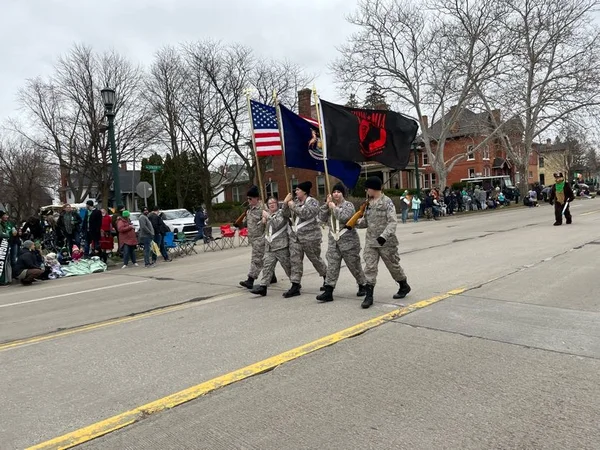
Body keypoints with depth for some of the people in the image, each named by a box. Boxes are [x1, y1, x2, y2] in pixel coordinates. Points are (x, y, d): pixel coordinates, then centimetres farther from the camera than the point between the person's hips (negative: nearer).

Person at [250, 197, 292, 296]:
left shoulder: (281, 213, -1)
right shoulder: (268, 215, 19)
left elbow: (277, 224, -18)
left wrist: (268, 216, -13)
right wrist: (264, 221, 11)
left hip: (281, 245, -6)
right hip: (269, 246, 6)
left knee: (287, 265, 3)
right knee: (267, 265, -4)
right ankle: (262, 286, -8)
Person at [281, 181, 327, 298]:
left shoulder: (313, 202, -7)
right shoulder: (295, 201, 13)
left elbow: (306, 214, -23)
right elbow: (286, 215, 12)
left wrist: (293, 206, -16)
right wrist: (286, 203, -3)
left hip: (310, 236, -6)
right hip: (295, 236, 6)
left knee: (315, 259, 8)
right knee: (295, 261, -1)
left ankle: (326, 277, 33)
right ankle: (295, 287, -1)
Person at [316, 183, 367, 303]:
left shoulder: (348, 205, -4)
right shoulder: (330, 206, 12)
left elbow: (344, 217, -22)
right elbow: (322, 218, 1)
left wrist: (334, 207, -14)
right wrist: (327, 204, -5)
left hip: (348, 241, -5)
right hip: (333, 241, 5)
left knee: (354, 265, 6)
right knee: (332, 267, -2)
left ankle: (363, 286, 27)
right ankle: (328, 292, -3)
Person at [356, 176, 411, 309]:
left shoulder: (387, 202, -12)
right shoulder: (368, 203, 9)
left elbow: (393, 222, -18)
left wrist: (384, 236, -30)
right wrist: (355, 223, -5)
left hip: (386, 242, -5)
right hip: (370, 241, 6)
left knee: (393, 265, 11)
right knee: (369, 268, -2)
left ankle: (404, 287, 35)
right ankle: (369, 296, 2)